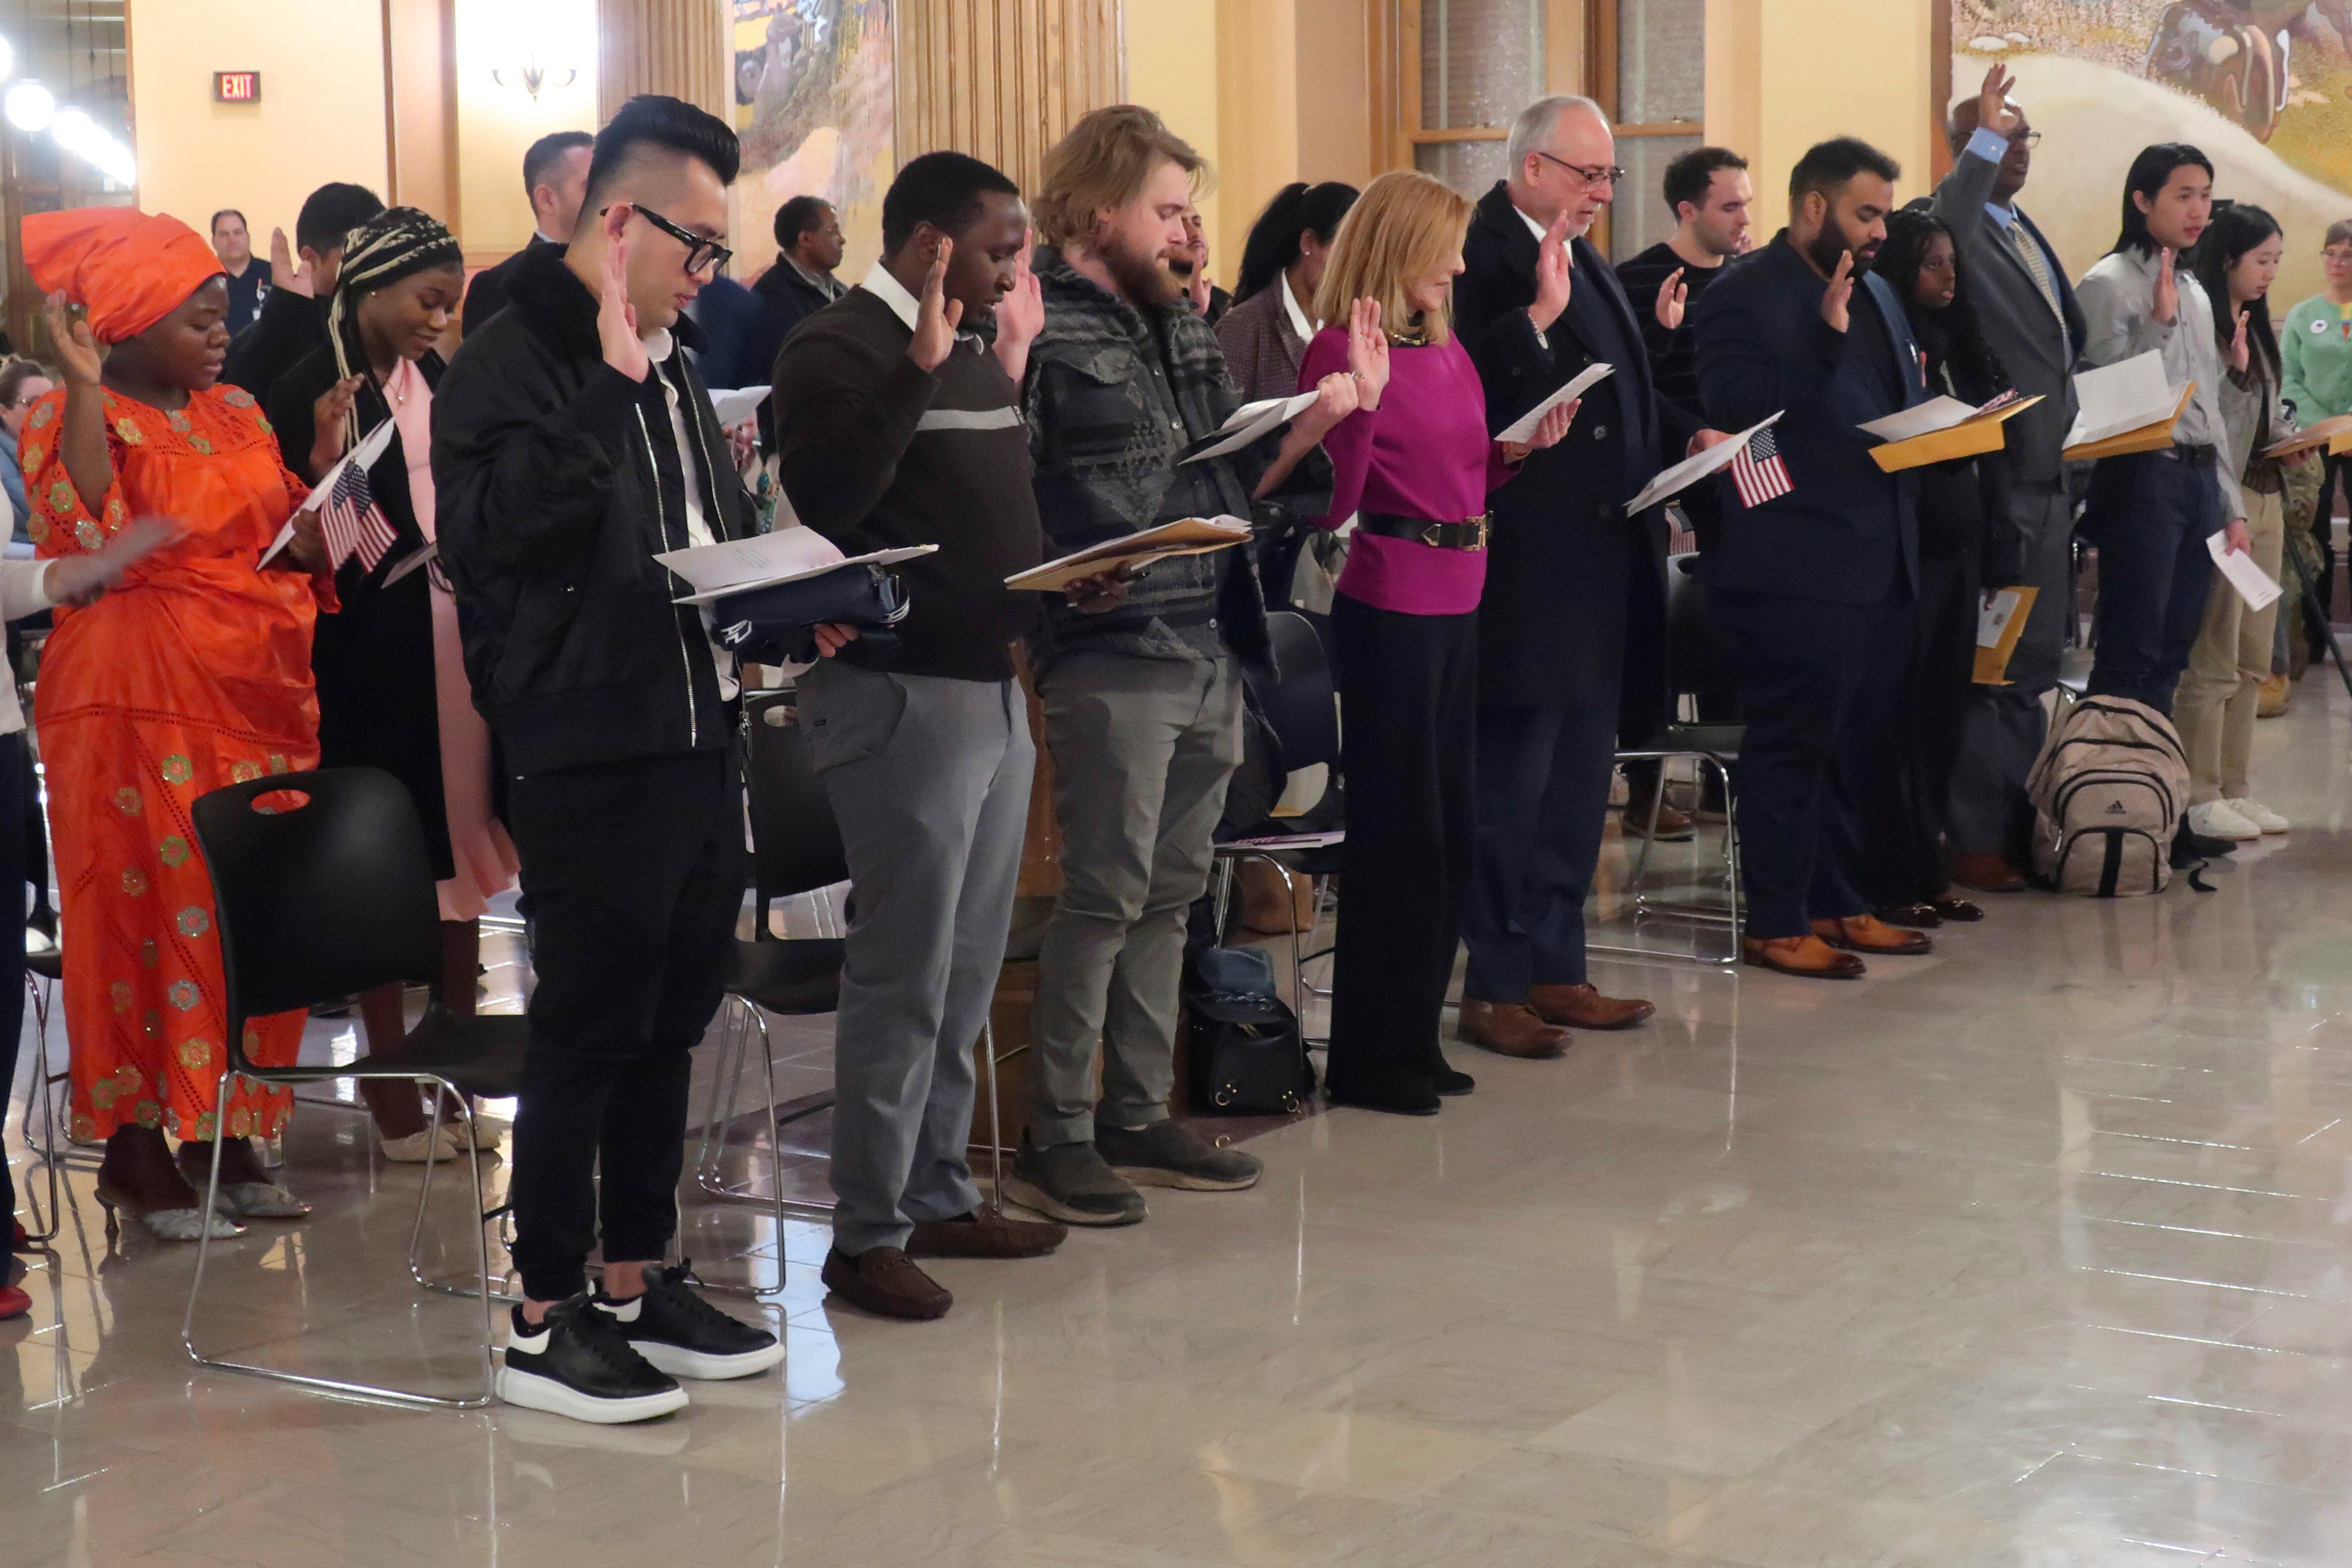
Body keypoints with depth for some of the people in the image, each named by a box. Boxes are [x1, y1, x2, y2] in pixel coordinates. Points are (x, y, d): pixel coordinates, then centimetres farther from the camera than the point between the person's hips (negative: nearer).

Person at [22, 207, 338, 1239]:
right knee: (147, 916, -2)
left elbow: (300, 541, 20)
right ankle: (135, 1147, 8)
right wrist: (83, 386, -23)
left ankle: (224, 1134, 17)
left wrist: (316, 528, -2)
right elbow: (88, 534, -23)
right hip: (142, 706, -6)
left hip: (257, 700, 7)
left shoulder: (237, 415, 15)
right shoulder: (74, 419, -5)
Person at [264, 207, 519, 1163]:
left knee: (460, 851, 10)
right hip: (374, 659, -6)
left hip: (459, 643, 6)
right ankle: (393, 1088, 9)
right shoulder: (309, 392, -8)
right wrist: (324, 463, -25)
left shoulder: (440, 382, 10)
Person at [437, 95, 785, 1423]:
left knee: (669, 1026, 14)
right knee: (587, 1034, -2)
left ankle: (640, 1286, 25)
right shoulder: (515, 362, -10)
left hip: (700, 739, 9)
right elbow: (500, 531, -26)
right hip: (591, 753, -9)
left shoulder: (672, 369, 17)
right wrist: (610, 386, -27)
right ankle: (547, 1323, 8)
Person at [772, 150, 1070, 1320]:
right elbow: (825, 497, -26)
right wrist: (921, 369, -27)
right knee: (905, 975, -6)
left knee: (968, 970, 14)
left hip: (993, 685, 9)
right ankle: (867, 1233, 2)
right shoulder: (841, 348, -10)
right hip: (904, 692, -9)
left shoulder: (971, 348, 16)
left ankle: (940, 1194, 24)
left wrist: (1015, 376, 12)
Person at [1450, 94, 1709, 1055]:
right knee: (1511, 786, -2)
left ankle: (1556, 971, 25)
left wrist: (1690, 437, 10)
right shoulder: (1483, 256, -13)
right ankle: (1493, 989, 6)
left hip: (1600, 572, 10)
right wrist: (1539, 317, -34)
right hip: (1526, 576, -10)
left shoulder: (1581, 259, 17)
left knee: (1577, 784, 15)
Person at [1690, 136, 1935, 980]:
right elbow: (1735, 408, -19)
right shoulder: (1742, 298, -7)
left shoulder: (1877, 293, 19)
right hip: (1799, 568, -8)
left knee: (1859, 745, 13)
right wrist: (1824, 334, -23)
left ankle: (1836, 904, 23)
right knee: (1793, 748, -3)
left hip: (1881, 560, 9)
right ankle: (1775, 924, 4)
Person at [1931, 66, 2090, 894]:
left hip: (2048, 481, 9)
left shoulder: (2026, 234, 17)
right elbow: (1937, 236, -37)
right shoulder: (1959, 230, -11)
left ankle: (2027, 828, 24)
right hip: (1998, 484, -9)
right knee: (1992, 670, -4)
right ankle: (1979, 843, 3)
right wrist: (1982, 141, -35)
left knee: (2032, 667, 15)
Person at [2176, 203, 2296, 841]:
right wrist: (2235, 371, -25)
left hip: (2265, 497, 9)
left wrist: (2292, 441, 5)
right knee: (2214, 660, -6)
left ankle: (2234, 789, 18)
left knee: (2253, 661, 11)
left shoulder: (2254, 324, 15)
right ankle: (2201, 797, 0)